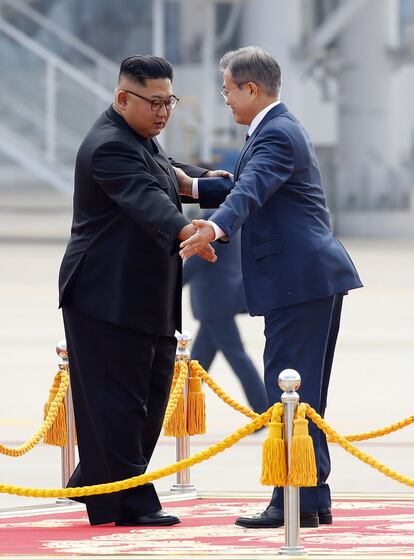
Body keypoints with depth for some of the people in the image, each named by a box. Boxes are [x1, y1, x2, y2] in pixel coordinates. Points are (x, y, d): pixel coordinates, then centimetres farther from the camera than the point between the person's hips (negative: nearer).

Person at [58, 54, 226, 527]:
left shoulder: (140, 140, 16)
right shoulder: (109, 146, -18)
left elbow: (163, 175, 40)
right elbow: (145, 199, -37)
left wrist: (203, 179, 28)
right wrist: (184, 230, -51)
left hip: (144, 301, 11)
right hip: (107, 298, -11)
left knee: (150, 398, 14)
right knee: (116, 400, -6)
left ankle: (95, 484, 25)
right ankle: (128, 503, -3)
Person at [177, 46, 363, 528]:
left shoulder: (276, 135, -14)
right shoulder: (279, 129, 20)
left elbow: (251, 190, -33)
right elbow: (247, 188, 33)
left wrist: (215, 226, -48)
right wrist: (194, 188, 23)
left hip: (299, 280, -11)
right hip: (317, 277, 11)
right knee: (305, 393, 14)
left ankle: (298, 501, -10)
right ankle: (314, 499, 18)